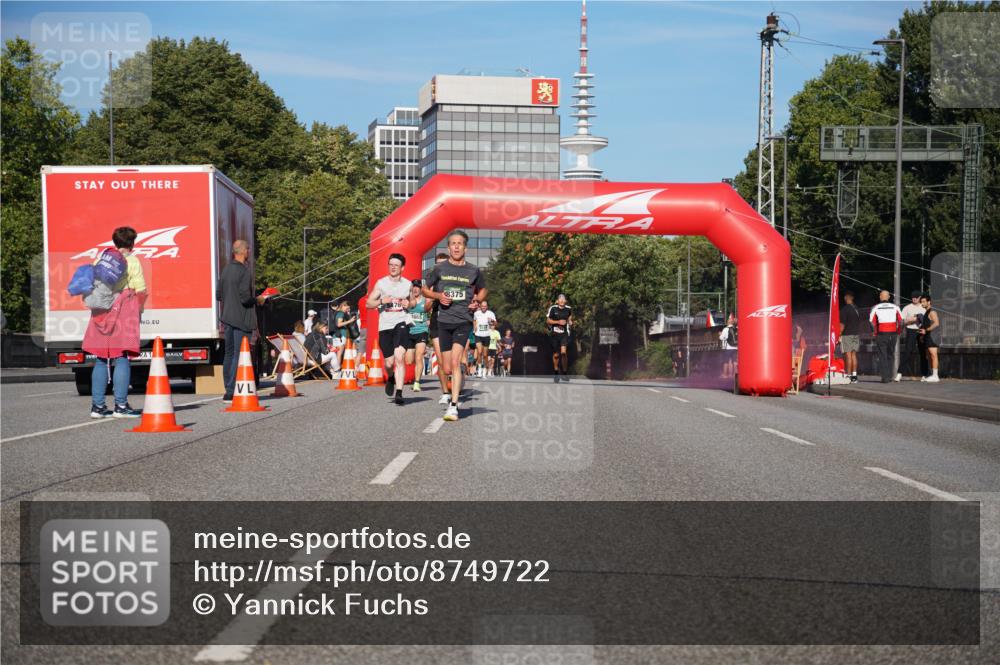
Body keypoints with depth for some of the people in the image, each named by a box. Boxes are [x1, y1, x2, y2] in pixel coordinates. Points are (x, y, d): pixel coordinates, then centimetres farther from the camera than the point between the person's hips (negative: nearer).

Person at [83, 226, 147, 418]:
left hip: (100, 313, 5)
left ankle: (97, 405, 10)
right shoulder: (132, 262, -2)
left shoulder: (99, 260, 12)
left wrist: (95, 307, 18)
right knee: (122, 359, -4)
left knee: (100, 360, 10)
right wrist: (138, 311, 8)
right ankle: (120, 405, -8)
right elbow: (141, 292, -6)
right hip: (124, 313, -5)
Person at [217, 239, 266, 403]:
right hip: (242, 319, -8)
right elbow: (245, 298, -21)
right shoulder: (244, 271, -16)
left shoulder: (226, 269, 9)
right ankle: (232, 392, -8)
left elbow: (219, 295, 14)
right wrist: (258, 300, -3)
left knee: (229, 353, 14)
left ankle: (229, 389, 19)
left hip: (228, 317, 8)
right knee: (239, 355, -5)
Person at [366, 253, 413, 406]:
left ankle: (399, 394, -21)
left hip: (401, 323, -1)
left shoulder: (408, 284, 8)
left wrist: (409, 304, -1)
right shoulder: (381, 283, 5)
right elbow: (368, 303, 6)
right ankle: (390, 378, 42)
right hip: (385, 326, 1)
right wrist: (381, 301, -13)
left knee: (399, 357, -19)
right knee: (389, 362, 5)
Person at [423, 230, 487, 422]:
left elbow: (482, 290, 22)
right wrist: (438, 296, -6)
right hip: (444, 321, 2)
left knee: (455, 362, -19)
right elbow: (425, 289, 14)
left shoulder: (473, 271, 4)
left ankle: (453, 406, -19)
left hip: (463, 321, -2)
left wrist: (478, 301, 1)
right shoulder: (439, 269, 3)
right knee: (447, 369, 4)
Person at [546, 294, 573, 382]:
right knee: (556, 354, 6)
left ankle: (564, 373, -6)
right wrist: (558, 322, -14)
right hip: (554, 334, -1)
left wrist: (570, 321, 6)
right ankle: (555, 372, 25)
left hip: (564, 333, 1)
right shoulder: (553, 308, -6)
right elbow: (548, 321, -2)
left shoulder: (568, 309, 3)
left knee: (564, 352, -17)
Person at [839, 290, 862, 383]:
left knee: (848, 355, -7)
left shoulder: (844, 309, -11)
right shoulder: (857, 309, 11)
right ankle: (854, 375, 9)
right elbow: (859, 323, 16)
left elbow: (842, 324, -15)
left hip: (847, 335, -7)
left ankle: (848, 375, -9)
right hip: (856, 334, 7)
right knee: (854, 355, 9)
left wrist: (839, 335, -11)